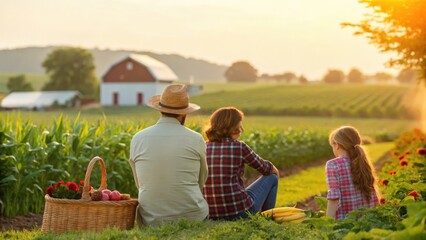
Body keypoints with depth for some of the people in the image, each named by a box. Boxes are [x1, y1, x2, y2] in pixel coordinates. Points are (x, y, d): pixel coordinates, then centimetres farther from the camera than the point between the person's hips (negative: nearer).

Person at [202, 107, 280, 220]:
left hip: (210, 214, 5)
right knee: (271, 178, 20)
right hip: (238, 212, -5)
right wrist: (274, 170, 33)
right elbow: (264, 168, 7)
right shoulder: (239, 147, -9)